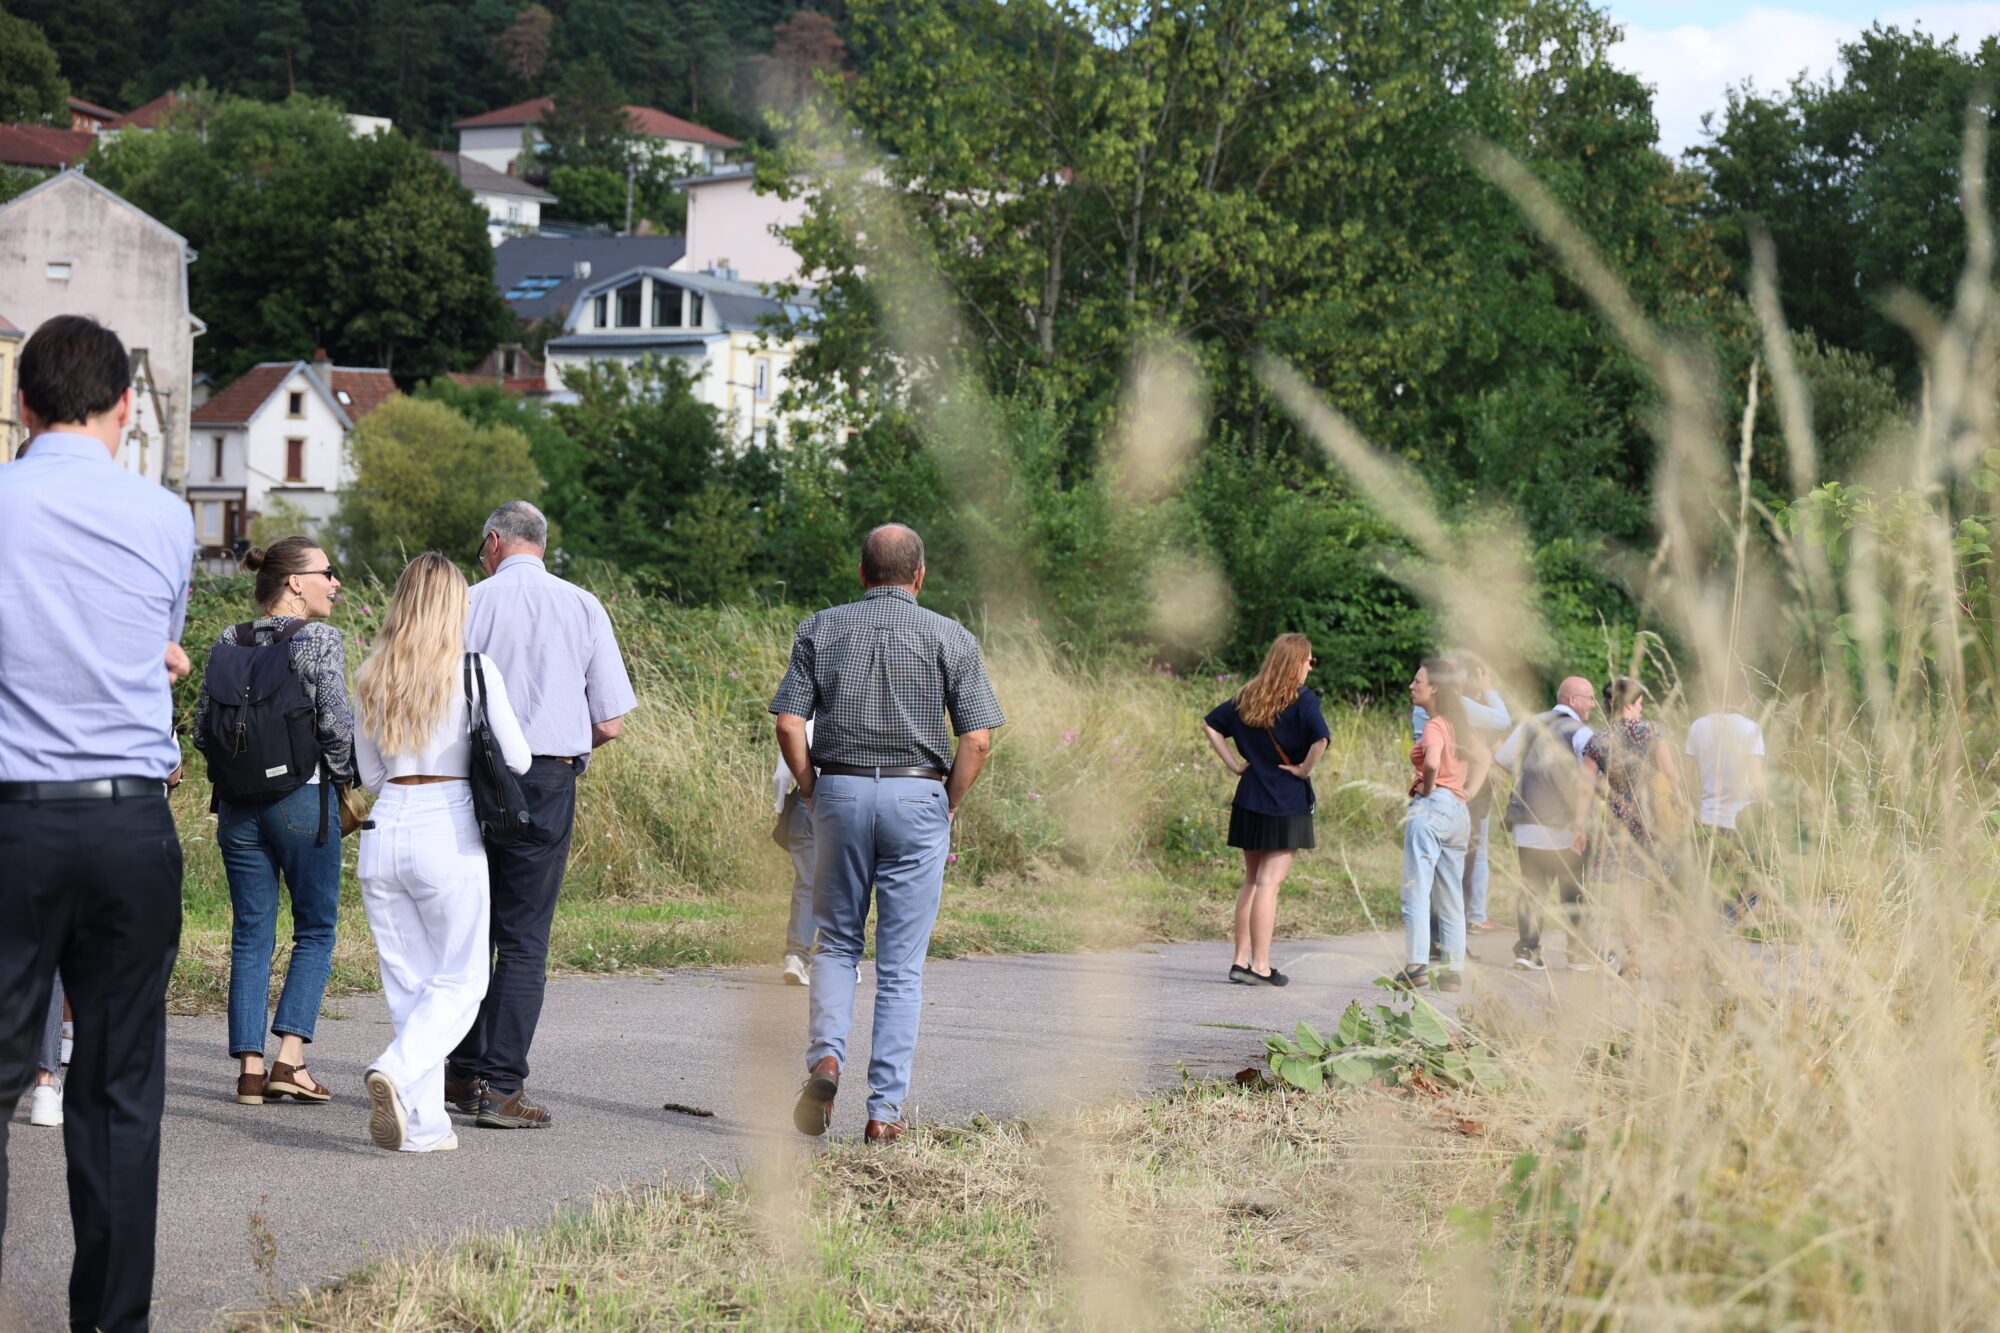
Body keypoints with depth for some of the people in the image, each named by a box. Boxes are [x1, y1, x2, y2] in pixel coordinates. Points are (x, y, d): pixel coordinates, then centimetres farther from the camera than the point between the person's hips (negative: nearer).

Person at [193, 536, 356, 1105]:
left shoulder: (228, 642, 7)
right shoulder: (320, 640, -8)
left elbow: (203, 728, 6)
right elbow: (336, 724, -13)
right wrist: (342, 779, 4)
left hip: (238, 802, 5)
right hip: (304, 800, -5)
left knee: (250, 933, 8)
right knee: (316, 929, 7)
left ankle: (250, 1068, 4)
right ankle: (290, 1059, -4)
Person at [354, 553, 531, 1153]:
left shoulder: (372, 676, 9)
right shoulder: (476, 669, -5)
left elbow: (369, 773, 15)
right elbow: (516, 760, -5)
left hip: (384, 828, 4)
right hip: (447, 831, -4)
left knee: (408, 983, 11)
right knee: (460, 981, 5)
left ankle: (424, 1122, 6)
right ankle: (396, 1070, -19)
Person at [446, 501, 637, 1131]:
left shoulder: (471, 603, -2)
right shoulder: (583, 607, 2)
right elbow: (609, 724, 1)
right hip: (549, 781, -1)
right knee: (523, 939, 1)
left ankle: (466, 1071, 18)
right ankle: (502, 1088, -2)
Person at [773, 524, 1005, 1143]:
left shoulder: (819, 630, 5)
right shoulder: (950, 637, 1)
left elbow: (788, 724, -2)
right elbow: (977, 738, -5)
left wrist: (814, 791, 8)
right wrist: (947, 806, 5)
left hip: (839, 792, 1)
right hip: (919, 798, -1)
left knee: (836, 943, 17)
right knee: (901, 964, 4)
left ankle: (825, 1055, -7)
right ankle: (885, 1108, 2)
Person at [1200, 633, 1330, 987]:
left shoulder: (1247, 698, 8)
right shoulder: (1302, 700, -11)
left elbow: (1210, 724, 15)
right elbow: (1321, 738, -27)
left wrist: (1233, 764, 11)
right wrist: (1305, 770, -12)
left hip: (1249, 799, 6)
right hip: (1287, 803, -6)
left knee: (1251, 881, 15)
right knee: (1269, 883, -4)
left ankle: (1241, 960, 16)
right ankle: (1260, 966, -3)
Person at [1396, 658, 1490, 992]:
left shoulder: (1434, 726, -12)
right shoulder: (1458, 725, 14)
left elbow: (1432, 763, -30)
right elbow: (1485, 757, 27)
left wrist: (1428, 789, -11)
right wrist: (1469, 791, 17)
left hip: (1431, 806, -9)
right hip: (1458, 812, 9)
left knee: (1416, 891, -8)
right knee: (1451, 898, 11)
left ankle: (1416, 967, -15)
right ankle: (1453, 970, 12)